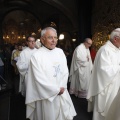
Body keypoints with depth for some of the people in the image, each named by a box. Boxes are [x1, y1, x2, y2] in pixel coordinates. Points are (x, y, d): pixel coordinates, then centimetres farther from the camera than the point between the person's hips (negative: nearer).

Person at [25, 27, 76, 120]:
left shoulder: (60, 52, 3)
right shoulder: (37, 56, -14)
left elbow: (65, 71, 3)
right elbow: (40, 79, -16)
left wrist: (62, 88, -8)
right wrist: (57, 90, -12)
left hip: (62, 93, 5)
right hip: (47, 95, -5)